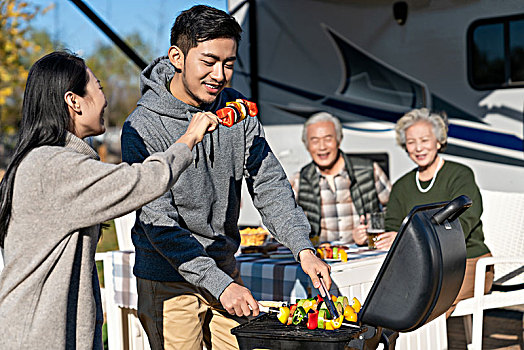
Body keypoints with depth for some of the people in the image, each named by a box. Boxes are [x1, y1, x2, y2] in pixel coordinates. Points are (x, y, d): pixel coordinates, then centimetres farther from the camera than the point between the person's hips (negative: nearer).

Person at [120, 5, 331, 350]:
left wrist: (303, 248, -15)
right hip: (169, 282, -5)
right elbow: (159, 223, -21)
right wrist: (219, 285, -26)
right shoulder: (143, 128, -19)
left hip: (225, 267, 5)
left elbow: (269, 183, -1)